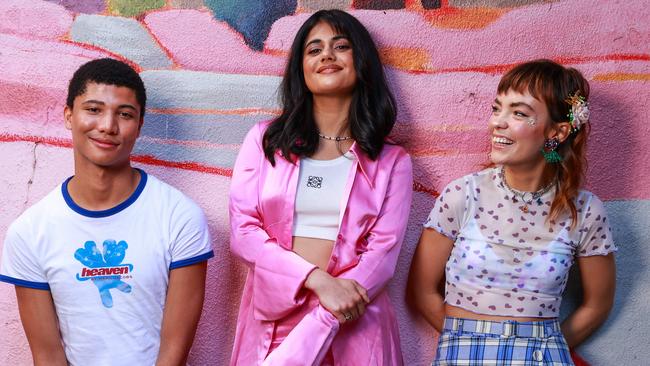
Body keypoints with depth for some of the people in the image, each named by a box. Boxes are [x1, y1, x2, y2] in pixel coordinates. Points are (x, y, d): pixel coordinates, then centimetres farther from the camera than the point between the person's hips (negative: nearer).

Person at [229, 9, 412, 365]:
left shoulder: (392, 161, 3)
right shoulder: (265, 139, 6)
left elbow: (382, 252, -6)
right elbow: (242, 231, -2)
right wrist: (317, 279, -17)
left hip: (351, 322, 0)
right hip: (271, 317, 1)